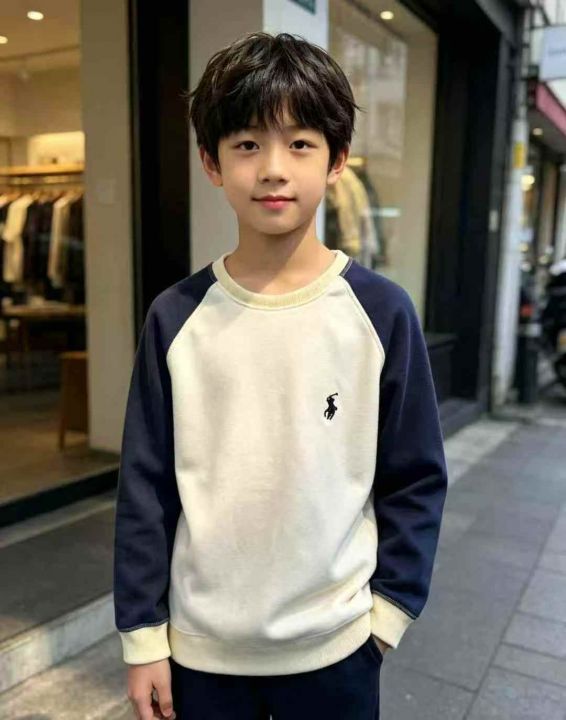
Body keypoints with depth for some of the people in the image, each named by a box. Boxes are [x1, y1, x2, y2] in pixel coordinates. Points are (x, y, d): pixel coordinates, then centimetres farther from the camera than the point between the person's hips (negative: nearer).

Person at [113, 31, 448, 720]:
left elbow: (416, 480, -3)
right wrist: (143, 636, -1)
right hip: (201, 644, 1)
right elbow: (146, 487, -3)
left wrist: (388, 609, -2)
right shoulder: (176, 317, -8)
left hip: (335, 645, 0)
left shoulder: (382, 311, -11)